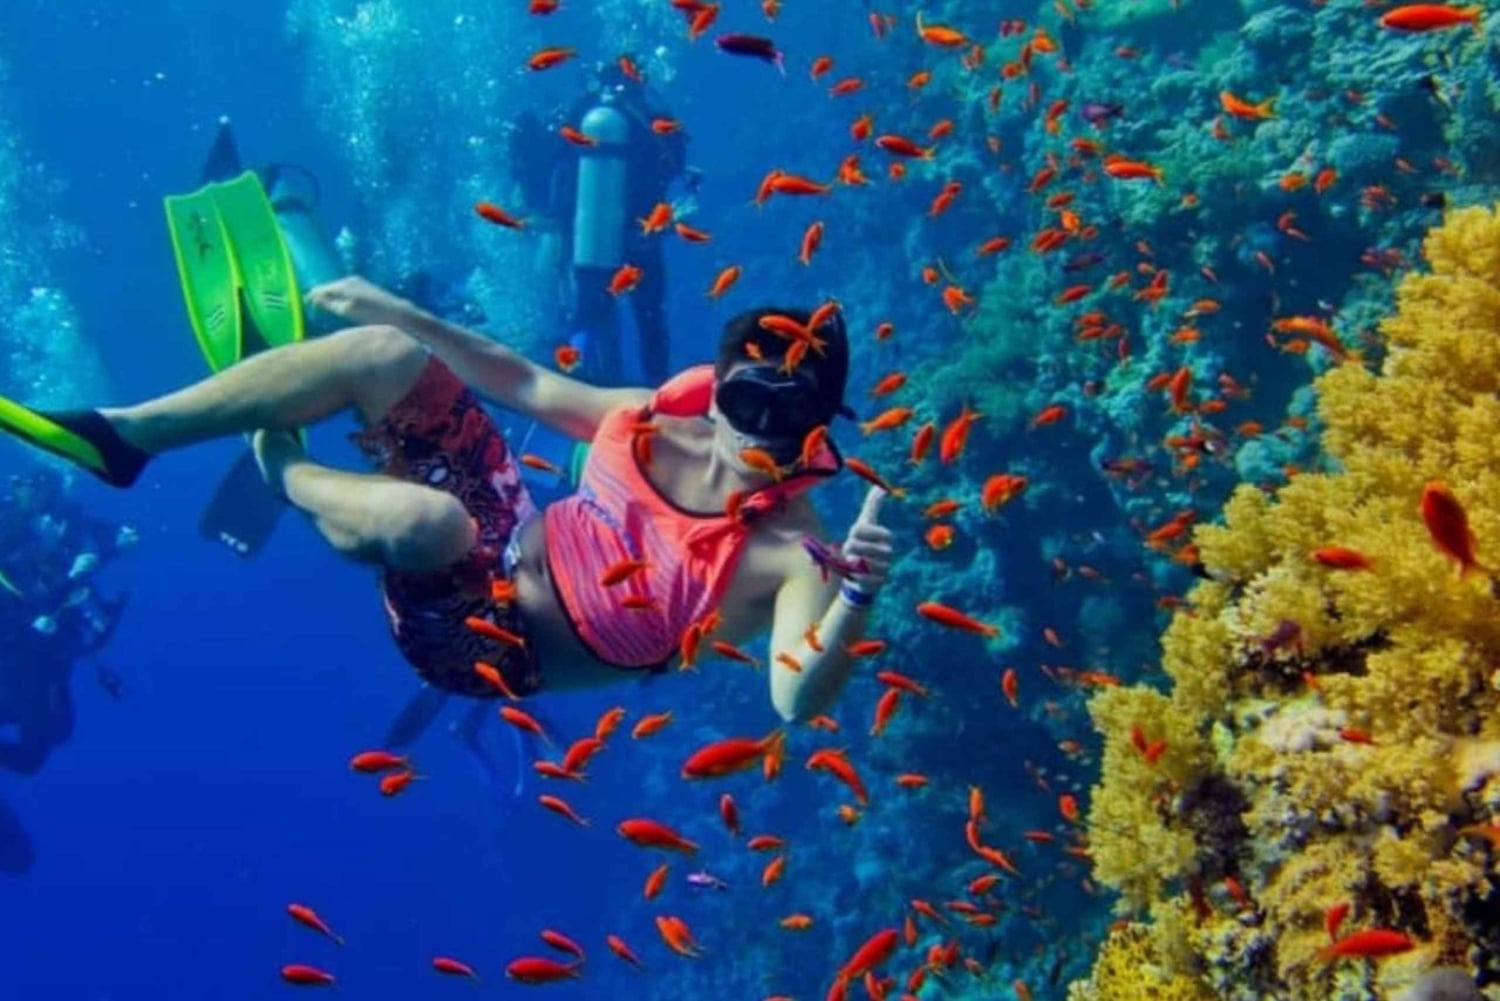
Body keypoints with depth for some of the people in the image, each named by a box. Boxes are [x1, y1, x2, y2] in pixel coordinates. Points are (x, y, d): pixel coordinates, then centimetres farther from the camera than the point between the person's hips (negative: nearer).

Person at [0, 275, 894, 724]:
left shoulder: (788, 551, -21)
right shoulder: (660, 413, -4)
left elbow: (799, 701, -36)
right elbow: (525, 382, 8)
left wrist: (858, 593, -54)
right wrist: (400, 309, 6)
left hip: (500, 645, -6)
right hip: (508, 537, 6)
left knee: (424, 521, -38)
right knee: (384, 351, -3)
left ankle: (285, 470, 0)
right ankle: (120, 434, 2)